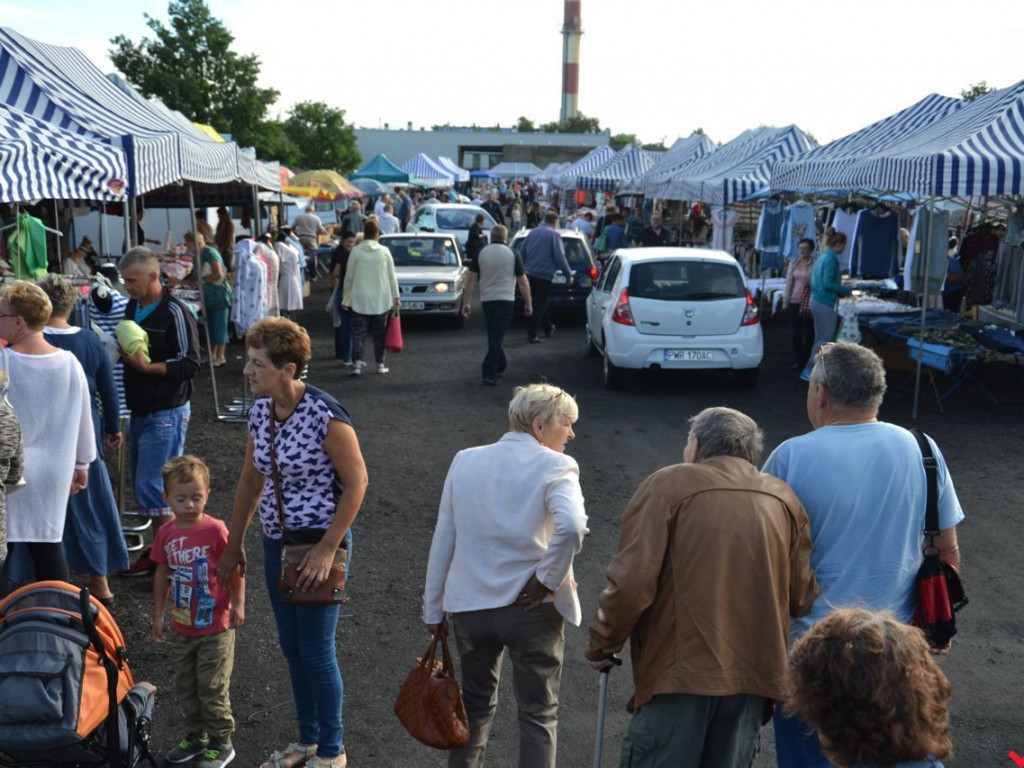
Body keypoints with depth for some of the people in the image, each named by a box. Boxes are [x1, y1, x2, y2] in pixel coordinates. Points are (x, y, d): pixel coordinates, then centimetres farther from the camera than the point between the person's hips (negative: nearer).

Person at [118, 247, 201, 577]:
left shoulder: (175, 313, -14)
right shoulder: (132, 308, 10)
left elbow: (190, 365, -16)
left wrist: (146, 366, -23)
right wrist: (122, 353, 1)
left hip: (166, 413, -8)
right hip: (140, 411, 8)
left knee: (151, 487, -10)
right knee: (142, 484, 13)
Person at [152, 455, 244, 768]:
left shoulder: (215, 530, -18)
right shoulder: (165, 534, -2)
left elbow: (235, 569, -10)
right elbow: (162, 575, 9)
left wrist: (238, 605, -13)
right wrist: (158, 616, 12)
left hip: (215, 628, -5)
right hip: (182, 627, 6)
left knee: (212, 689, 3)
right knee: (185, 688, 17)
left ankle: (221, 743, 19)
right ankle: (196, 736, 35)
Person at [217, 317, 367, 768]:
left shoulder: (325, 416, -21)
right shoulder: (260, 410, 1)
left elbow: (356, 483, -16)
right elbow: (251, 481, 11)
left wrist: (326, 551, -17)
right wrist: (234, 545, 15)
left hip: (318, 542, -7)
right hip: (275, 541, 7)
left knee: (316, 650, 4)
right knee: (291, 646, 17)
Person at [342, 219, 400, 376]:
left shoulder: (356, 251, -7)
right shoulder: (384, 251, -3)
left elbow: (349, 277, -3)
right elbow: (392, 277, 1)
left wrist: (345, 298, 7)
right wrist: (396, 297, 10)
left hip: (360, 300, -1)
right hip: (381, 300, 1)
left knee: (358, 333, 2)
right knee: (379, 333, 12)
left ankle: (357, 363, -10)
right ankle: (380, 364, 16)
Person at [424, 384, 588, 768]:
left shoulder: (465, 460, 4)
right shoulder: (555, 466, -10)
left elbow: (443, 538, 5)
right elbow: (571, 527, -29)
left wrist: (434, 609, 11)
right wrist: (549, 580, -14)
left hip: (470, 604, 5)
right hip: (532, 607, -4)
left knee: (475, 703, 23)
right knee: (538, 714, 10)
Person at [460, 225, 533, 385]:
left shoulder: (481, 253, 2)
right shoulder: (512, 254, -3)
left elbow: (471, 279, -1)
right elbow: (523, 282, -1)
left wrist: (466, 302, 2)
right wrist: (528, 303, 8)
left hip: (486, 300, 3)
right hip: (505, 299, -3)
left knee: (493, 335, 20)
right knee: (497, 337, -6)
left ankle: (501, 365, 32)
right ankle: (489, 373, -15)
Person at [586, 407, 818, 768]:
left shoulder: (668, 485, -6)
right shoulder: (783, 498, 7)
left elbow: (632, 583, -14)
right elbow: (801, 597, 4)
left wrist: (602, 644, 1)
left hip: (680, 674, -4)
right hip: (754, 676, 5)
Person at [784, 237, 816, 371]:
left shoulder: (815, 265, -8)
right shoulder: (793, 264, 9)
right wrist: (785, 301, 12)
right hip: (795, 301, 5)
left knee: (809, 333, 2)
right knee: (796, 332, 9)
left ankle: (807, 360, 11)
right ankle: (797, 360, 18)